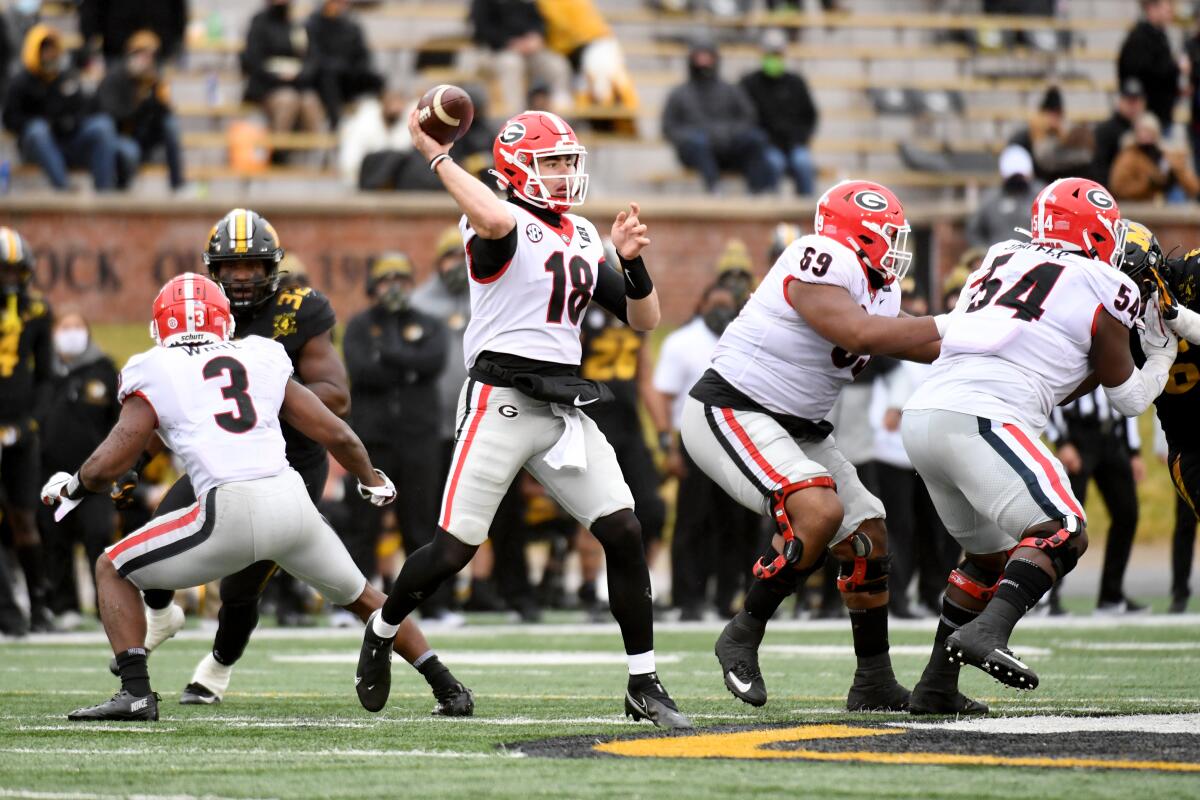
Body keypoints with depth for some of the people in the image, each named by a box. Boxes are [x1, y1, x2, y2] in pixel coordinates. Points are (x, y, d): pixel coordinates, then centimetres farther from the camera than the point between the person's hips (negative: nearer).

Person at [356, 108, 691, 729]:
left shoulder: (584, 238, 17)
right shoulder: (502, 224, -6)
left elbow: (643, 320, 17)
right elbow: (495, 221, -34)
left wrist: (632, 262, 0)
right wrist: (435, 156, -26)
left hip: (564, 408, 6)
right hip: (502, 401, -6)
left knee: (624, 534, -5)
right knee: (454, 549, -5)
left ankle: (644, 687, 1)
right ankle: (381, 634, 23)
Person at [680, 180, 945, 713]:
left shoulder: (880, 290, 10)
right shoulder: (823, 261, -21)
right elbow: (857, 333, -33)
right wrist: (949, 327, -29)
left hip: (797, 428, 10)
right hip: (730, 412, -10)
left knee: (868, 538, 6)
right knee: (819, 512, -29)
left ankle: (875, 683, 17)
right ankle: (743, 636, -12)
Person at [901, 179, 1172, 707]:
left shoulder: (1001, 261, 24)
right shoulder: (1101, 291, 5)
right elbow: (1130, 399, 18)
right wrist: (1161, 355, 35)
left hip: (921, 419, 8)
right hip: (979, 421, -8)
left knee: (991, 553, 22)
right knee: (1063, 535, -11)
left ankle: (936, 682, 20)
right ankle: (986, 634, -32)